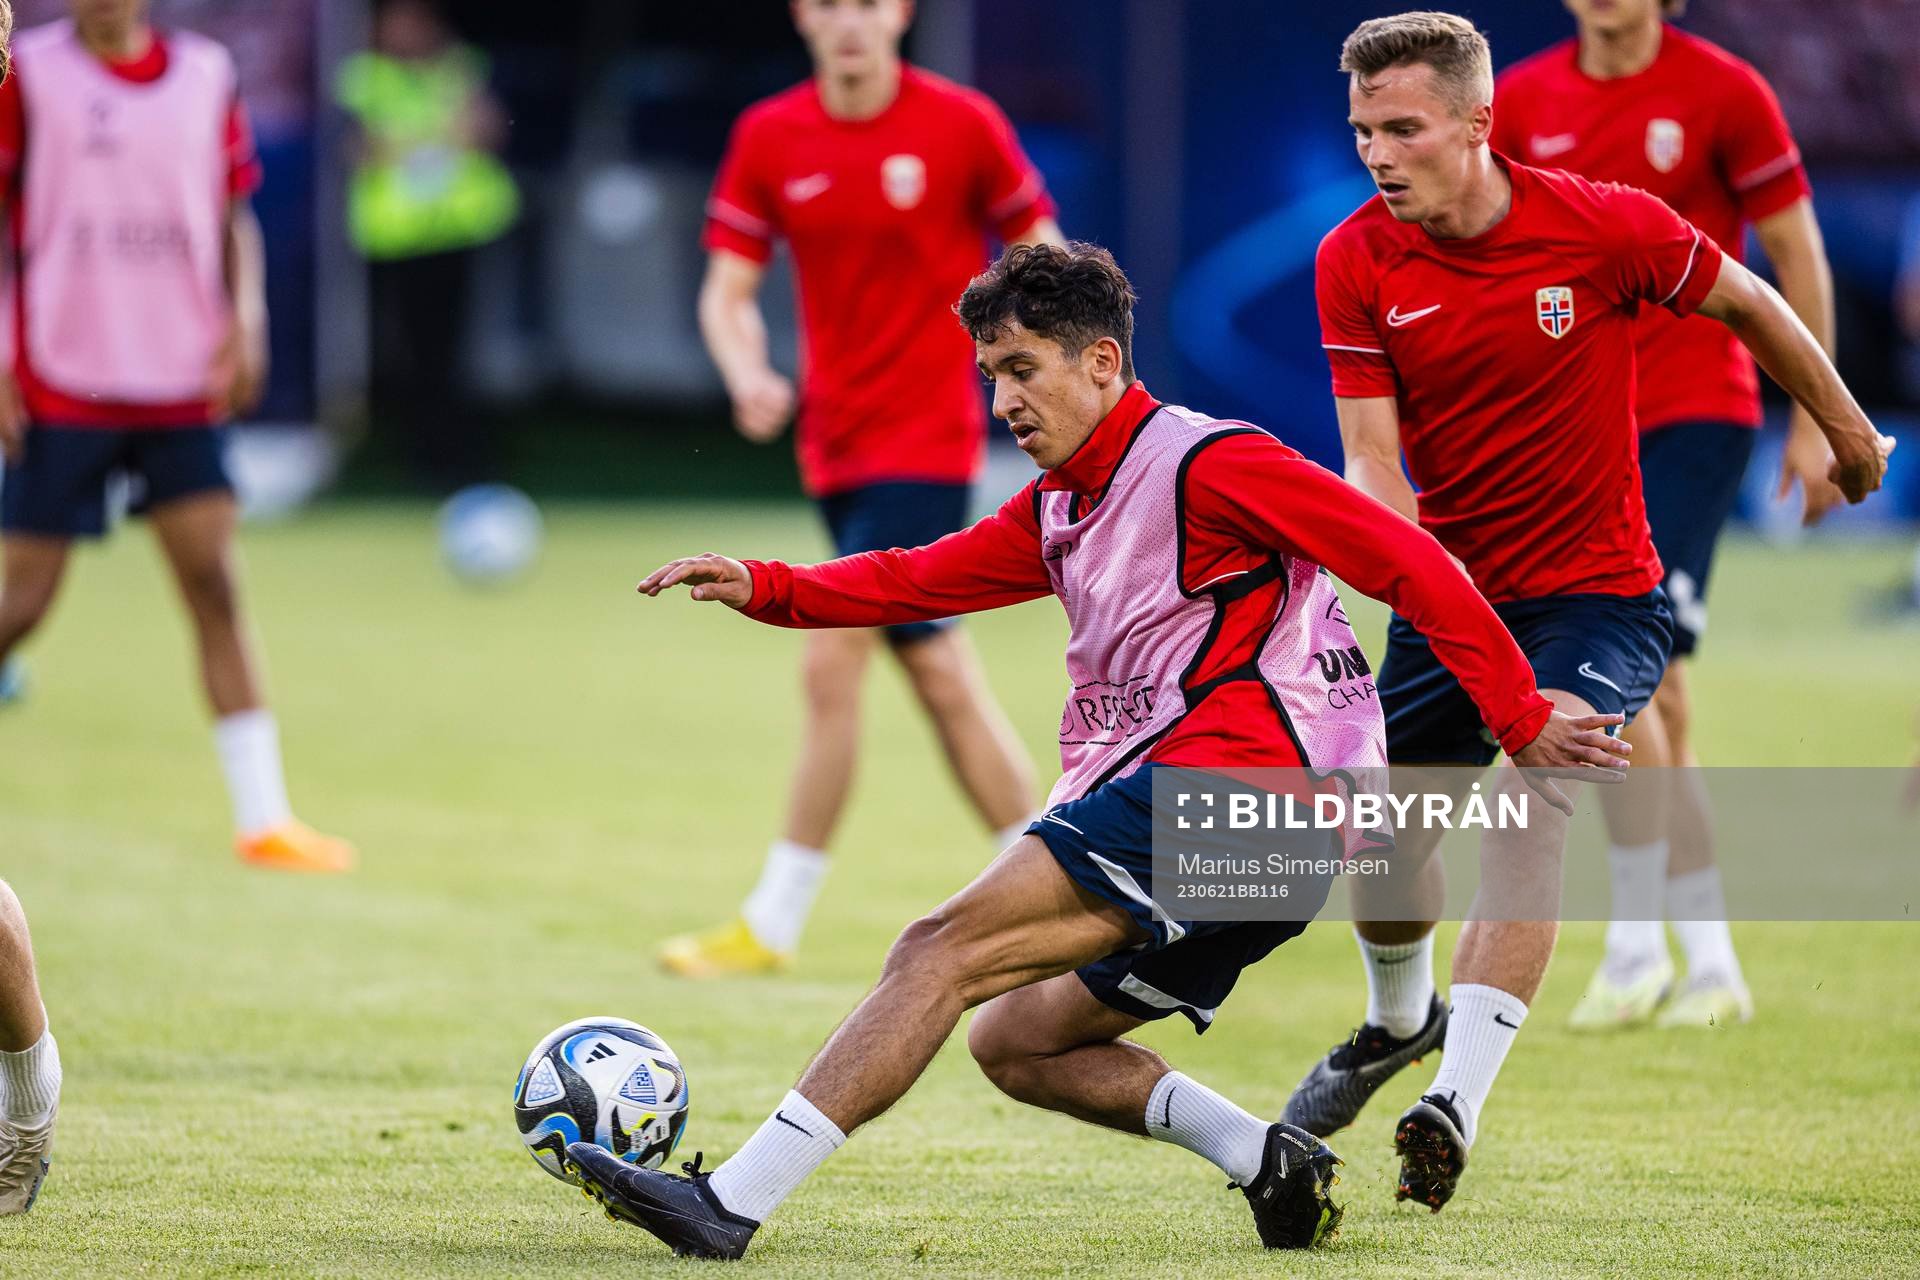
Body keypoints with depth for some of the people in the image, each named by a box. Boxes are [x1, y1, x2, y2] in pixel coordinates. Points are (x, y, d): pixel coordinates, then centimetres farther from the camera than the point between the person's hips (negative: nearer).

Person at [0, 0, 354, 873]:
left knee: (216, 588, -4)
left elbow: (234, 219, 14)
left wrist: (245, 318, -3)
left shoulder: (207, 78, 5)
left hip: (179, 390, 2)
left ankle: (263, 817, -4)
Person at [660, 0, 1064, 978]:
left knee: (831, 661, -12)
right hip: (836, 443, 5)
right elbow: (727, 289, 3)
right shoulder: (769, 137, 2)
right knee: (939, 673, 8)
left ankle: (772, 924, -3)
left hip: (925, 439, -5)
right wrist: (748, 377, -17)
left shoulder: (962, 124, -8)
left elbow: (1038, 252, 2)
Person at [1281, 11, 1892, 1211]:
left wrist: (1849, 430, 15)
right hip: (1450, 592, 4)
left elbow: (1746, 302, 2)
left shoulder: (1605, 225, -16)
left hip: (1598, 594, -4)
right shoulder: (1356, 264, -8)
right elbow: (1372, 459, -10)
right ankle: (1398, 1021, 40)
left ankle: (1456, 1106, -30)